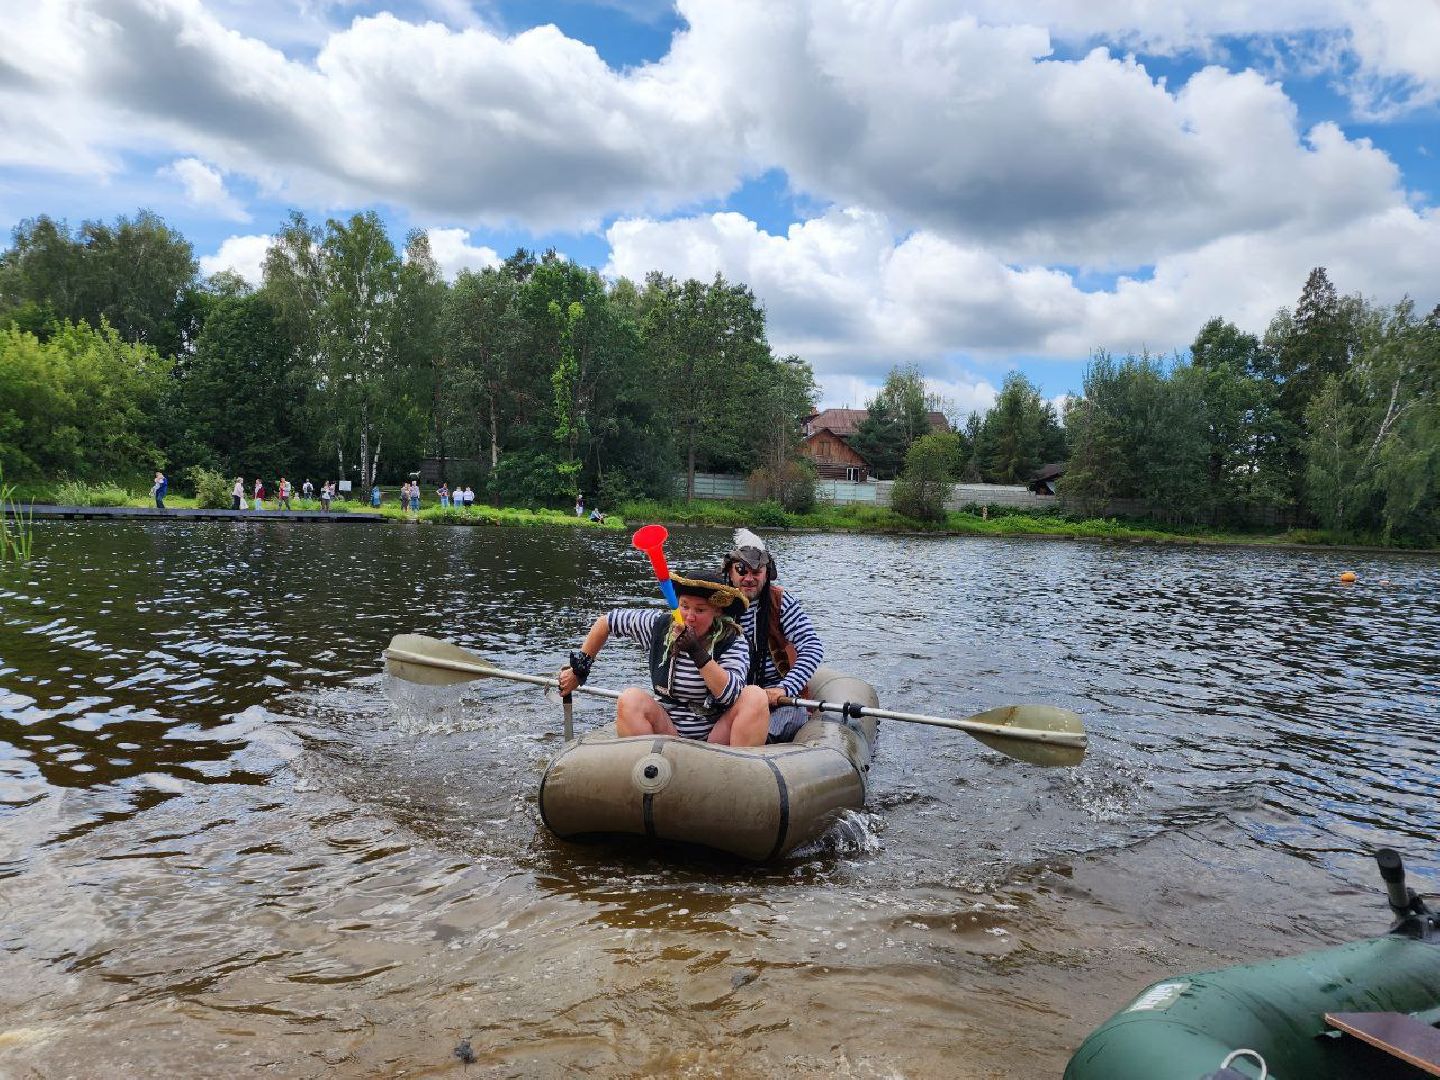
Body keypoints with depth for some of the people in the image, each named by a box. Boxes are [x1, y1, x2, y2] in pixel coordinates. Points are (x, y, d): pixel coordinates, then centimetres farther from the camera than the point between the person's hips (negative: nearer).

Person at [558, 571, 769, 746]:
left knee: (755, 695, -27)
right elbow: (606, 621, 12)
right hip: (666, 731, 2)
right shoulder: (659, 626, -1)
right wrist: (579, 668, 12)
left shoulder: (733, 641, -7)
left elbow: (731, 695, -22)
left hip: (717, 738, -1)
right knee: (631, 699, -25)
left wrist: (697, 653, -29)